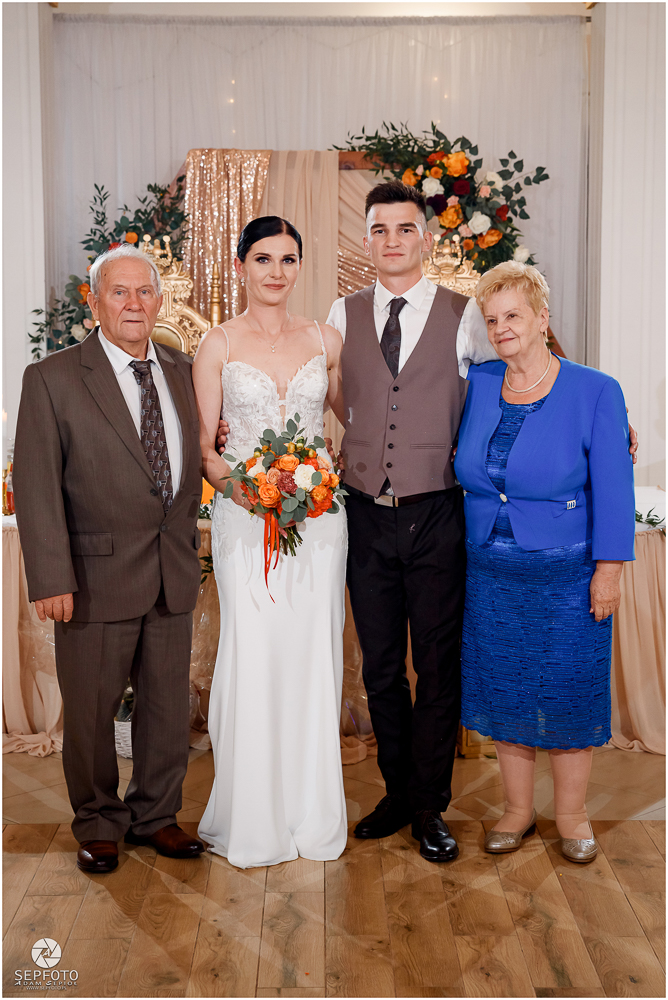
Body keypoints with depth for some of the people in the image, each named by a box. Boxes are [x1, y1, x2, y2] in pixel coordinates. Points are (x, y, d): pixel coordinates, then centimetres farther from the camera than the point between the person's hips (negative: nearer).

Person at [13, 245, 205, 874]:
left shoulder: (183, 372, 8)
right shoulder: (52, 379, -6)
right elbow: (36, 487, -10)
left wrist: (189, 548, 7)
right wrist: (51, 578, -15)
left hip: (175, 573, 4)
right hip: (98, 575, -4)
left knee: (169, 706, 14)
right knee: (91, 712, 10)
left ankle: (155, 815, 34)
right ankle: (99, 824, 32)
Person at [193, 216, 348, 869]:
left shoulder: (325, 341, 8)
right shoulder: (218, 345, 2)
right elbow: (202, 445, 0)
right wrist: (236, 485, -18)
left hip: (318, 516, 2)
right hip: (245, 517, -2)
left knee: (313, 656, 5)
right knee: (252, 658, -4)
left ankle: (313, 814, 22)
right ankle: (252, 821, 14)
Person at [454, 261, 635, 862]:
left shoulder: (596, 392, -10)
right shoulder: (478, 384, 0)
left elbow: (612, 489, -10)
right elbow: (464, 467, 19)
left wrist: (608, 570, -11)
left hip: (568, 578, -3)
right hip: (492, 575, 4)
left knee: (568, 693, 9)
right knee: (505, 693, 12)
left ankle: (572, 815, 29)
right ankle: (518, 810, 31)